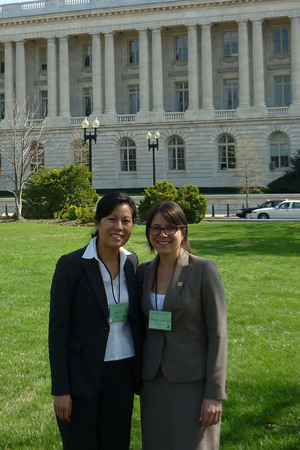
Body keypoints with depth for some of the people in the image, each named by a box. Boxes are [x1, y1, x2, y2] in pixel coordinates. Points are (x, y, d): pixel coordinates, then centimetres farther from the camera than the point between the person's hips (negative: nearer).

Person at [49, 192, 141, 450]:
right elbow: (57, 329, -10)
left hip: (122, 374, 5)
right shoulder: (71, 264, -12)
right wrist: (60, 389, -12)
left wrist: (142, 371, 10)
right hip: (82, 377, -4)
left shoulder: (132, 262, 3)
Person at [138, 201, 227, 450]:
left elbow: (218, 335, -11)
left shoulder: (204, 270, -10)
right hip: (154, 382, 5)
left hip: (192, 383, -5)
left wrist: (215, 394, -14)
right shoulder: (144, 271, 5)